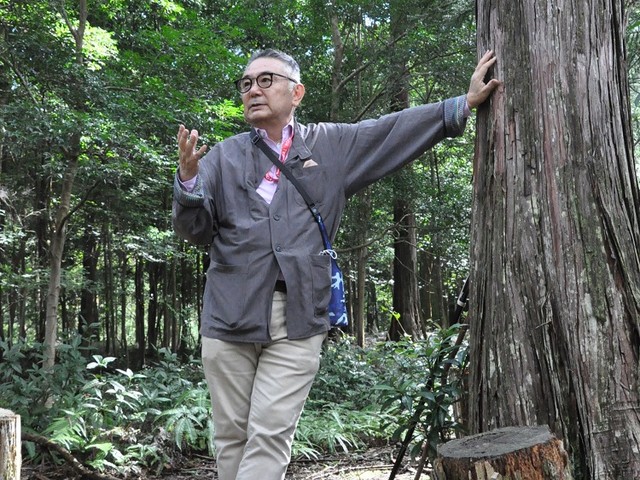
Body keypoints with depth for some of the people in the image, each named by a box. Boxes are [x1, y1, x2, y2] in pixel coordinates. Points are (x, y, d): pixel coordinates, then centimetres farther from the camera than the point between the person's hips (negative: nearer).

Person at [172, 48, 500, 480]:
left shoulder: (332, 145, 11)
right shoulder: (225, 157, 9)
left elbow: (398, 129, 13)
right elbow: (196, 229, 3)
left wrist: (467, 103, 10)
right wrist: (189, 179, -15)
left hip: (300, 317, -1)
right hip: (230, 314, 1)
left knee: (271, 434, -5)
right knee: (231, 434, 7)